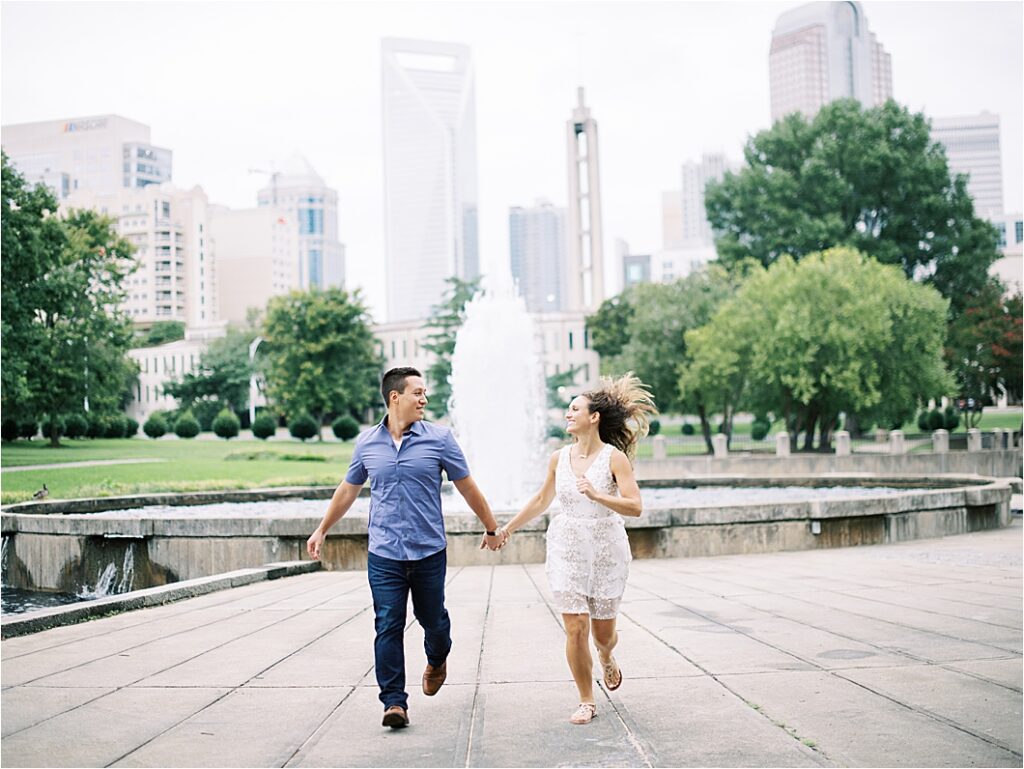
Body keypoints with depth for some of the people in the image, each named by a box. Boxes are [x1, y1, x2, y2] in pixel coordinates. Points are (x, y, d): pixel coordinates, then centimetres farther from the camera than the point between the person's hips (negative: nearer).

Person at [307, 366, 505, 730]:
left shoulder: (439, 438, -1)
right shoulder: (367, 443, 4)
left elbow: (467, 487, 6)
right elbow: (348, 490, 17)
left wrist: (491, 528, 12)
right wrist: (321, 530, 21)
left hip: (429, 551, 0)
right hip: (383, 554, 1)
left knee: (432, 619, 11)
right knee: (388, 627, -5)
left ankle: (437, 660, 44)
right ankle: (394, 701, 2)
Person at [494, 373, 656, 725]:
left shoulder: (615, 457, -9)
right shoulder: (559, 459, 3)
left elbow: (635, 507, -17)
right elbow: (541, 500, 18)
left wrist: (597, 496, -31)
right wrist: (507, 528, 24)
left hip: (606, 550, -2)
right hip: (567, 549, 3)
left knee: (603, 632, 6)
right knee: (575, 627, -6)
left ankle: (607, 659, 44)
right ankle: (586, 701, 10)